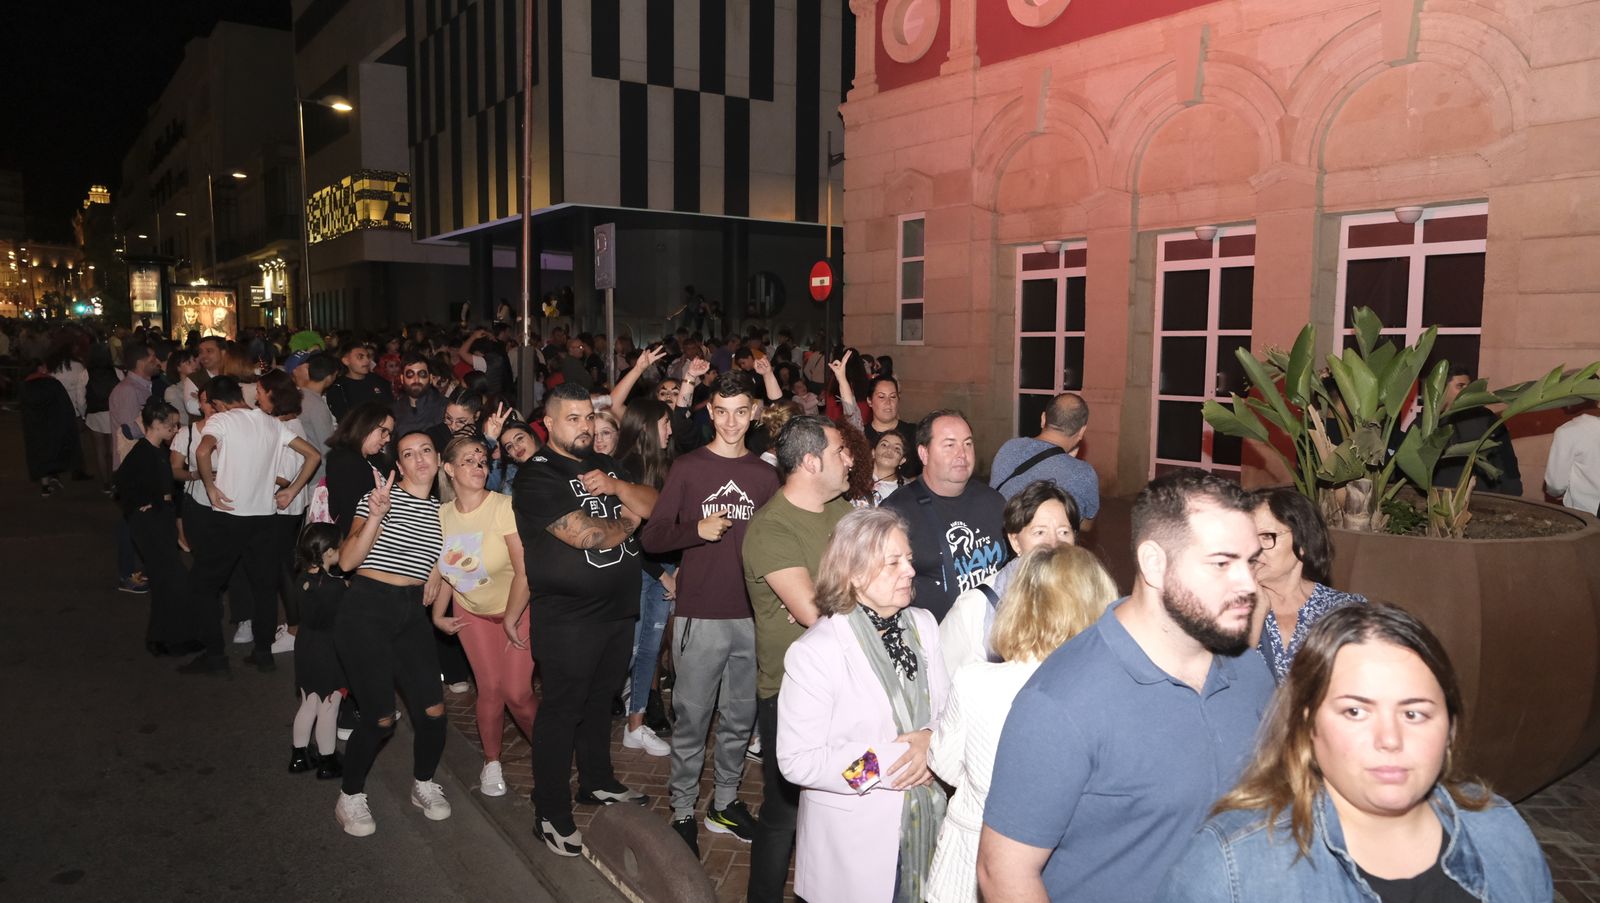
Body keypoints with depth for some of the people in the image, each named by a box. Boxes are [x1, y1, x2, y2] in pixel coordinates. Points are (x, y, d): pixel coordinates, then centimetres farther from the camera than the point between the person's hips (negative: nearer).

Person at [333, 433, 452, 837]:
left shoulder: (440, 512, 12)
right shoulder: (379, 496, -5)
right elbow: (347, 561, -14)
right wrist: (376, 516, -24)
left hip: (411, 612, 5)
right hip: (367, 609, -5)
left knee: (433, 710, -3)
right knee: (380, 718, -8)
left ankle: (424, 785, 24)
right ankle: (350, 797, 16)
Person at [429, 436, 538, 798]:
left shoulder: (504, 507, -25)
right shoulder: (442, 514, -7)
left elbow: (525, 570, -25)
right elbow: (445, 570, 8)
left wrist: (511, 619, -17)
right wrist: (438, 614, 2)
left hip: (517, 608, -4)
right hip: (471, 612, 4)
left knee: (517, 691, -8)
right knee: (489, 687, 2)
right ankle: (491, 763, 23)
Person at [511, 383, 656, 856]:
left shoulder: (605, 465, 11)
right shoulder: (537, 476, -14)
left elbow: (653, 506, 3)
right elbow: (584, 535, -23)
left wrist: (617, 487, -15)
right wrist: (628, 523, -5)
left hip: (618, 608, 7)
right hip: (567, 617, -7)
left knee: (600, 698, 21)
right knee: (562, 710, 2)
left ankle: (598, 782, 38)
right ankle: (551, 814, 13)